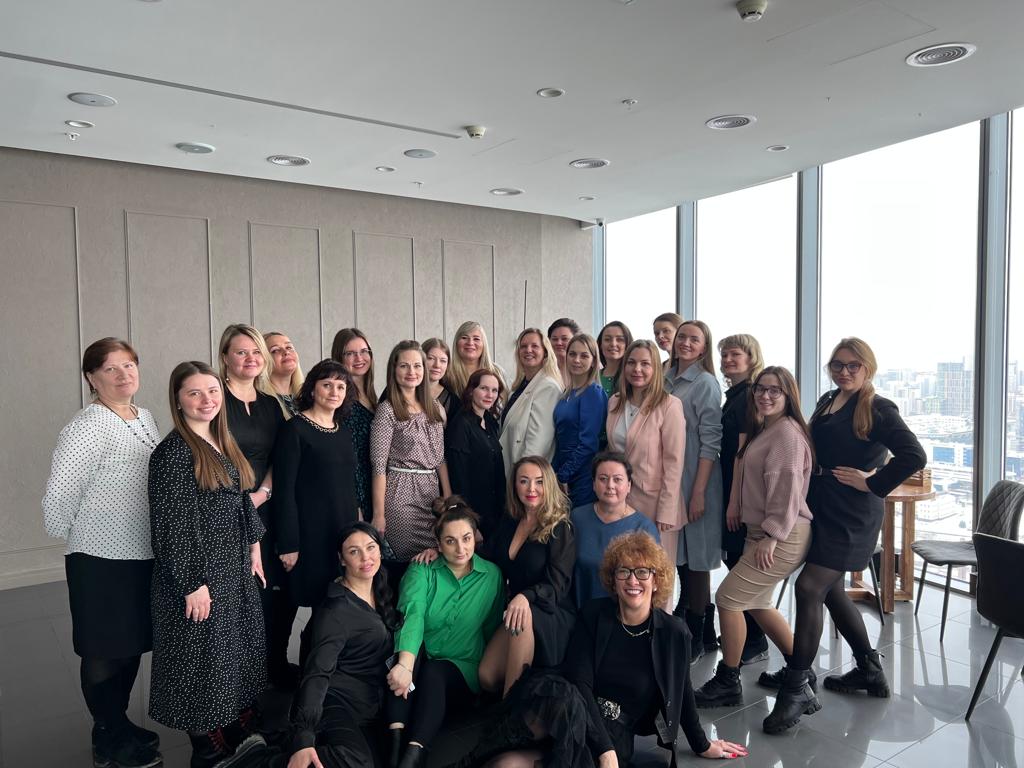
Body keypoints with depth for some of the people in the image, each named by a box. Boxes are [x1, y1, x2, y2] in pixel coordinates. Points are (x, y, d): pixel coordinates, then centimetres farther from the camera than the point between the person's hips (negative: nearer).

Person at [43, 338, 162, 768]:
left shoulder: (144, 418, 7)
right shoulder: (87, 427, -18)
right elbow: (57, 497, -17)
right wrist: (80, 539, -3)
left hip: (144, 554, 8)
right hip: (103, 559, -7)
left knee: (133, 643, 19)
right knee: (105, 650, 9)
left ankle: (119, 725, 38)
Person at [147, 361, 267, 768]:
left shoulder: (224, 444, 8)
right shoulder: (173, 452, -16)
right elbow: (170, 524, -18)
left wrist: (254, 547, 13)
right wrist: (193, 584, -18)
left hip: (236, 567, 8)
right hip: (198, 570, -8)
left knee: (239, 650, 17)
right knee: (205, 655, 6)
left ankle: (239, 734, 33)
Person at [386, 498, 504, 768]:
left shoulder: (492, 575, 1)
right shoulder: (422, 570, -5)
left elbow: (493, 630, 10)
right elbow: (413, 615, -24)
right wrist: (405, 665, -41)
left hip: (462, 669, 0)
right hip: (419, 661, 0)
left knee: (434, 672, -33)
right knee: (412, 651, -33)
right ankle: (395, 743, -41)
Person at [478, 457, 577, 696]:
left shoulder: (560, 529, -6)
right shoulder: (509, 522, 10)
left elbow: (557, 585, -14)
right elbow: (486, 557, 19)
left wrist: (526, 597, -34)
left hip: (551, 616, -4)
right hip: (513, 609, 4)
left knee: (524, 617, -38)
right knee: (487, 678, -22)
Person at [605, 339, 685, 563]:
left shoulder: (669, 406, -12)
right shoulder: (615, 403, 6)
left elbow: (674, 462, -13)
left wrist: (666, 512, -14)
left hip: (653, 502, -5)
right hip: (619, 500, 5)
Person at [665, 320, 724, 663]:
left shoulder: (706, 383, -8)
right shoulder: (666, 380, 9)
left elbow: (710, 441, -13)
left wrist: (699, 491, -18)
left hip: (694, 482, -6)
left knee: (695, 558, 2)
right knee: (678, 556, 14)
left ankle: (696, 637, 14)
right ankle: (680, 623, 29)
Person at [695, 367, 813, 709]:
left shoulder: (787, 432, -16)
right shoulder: (765, 430, 16)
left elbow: (786, 488, -22)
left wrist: (771, 536, -22)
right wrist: (735, 505, 11)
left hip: (782, 537, -10)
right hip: (762, 532, 10)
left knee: (728, 598, -7)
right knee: (756, 603, 18)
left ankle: (727, 683, 8)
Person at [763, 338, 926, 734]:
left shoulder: (877, 409, -10)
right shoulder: (827, 401, 12)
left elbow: (914, 456, -19)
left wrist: (872, 483, -15)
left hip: (851, 515, -8)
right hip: (820, 507, 8)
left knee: (810, 587, -14)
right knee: (830, 590, 16)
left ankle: (795, 687, -5)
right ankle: (869, 670, 35)